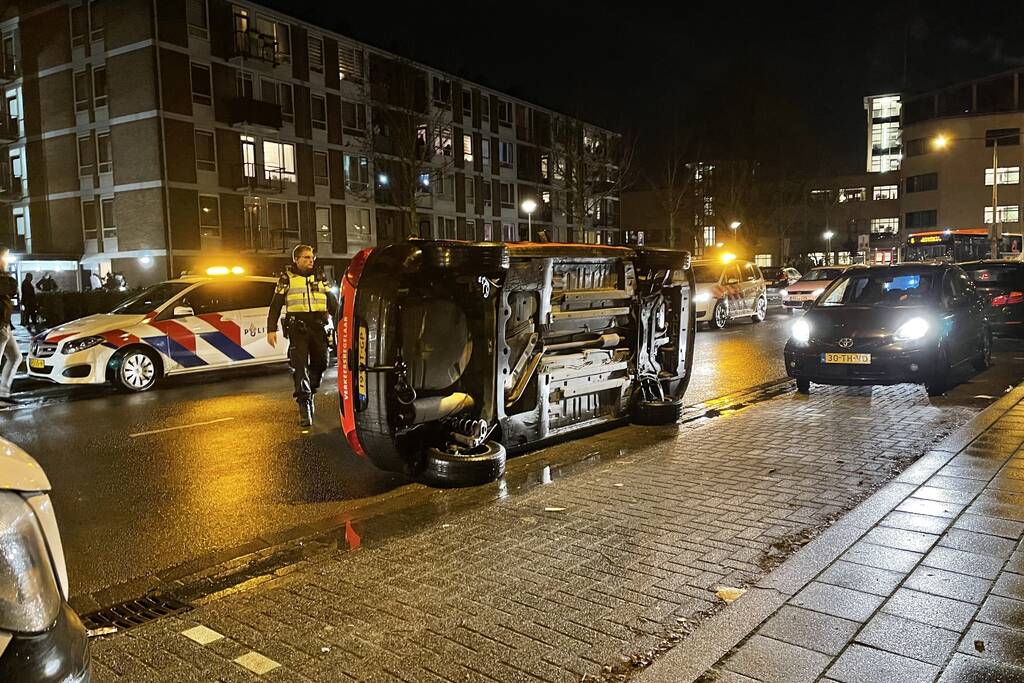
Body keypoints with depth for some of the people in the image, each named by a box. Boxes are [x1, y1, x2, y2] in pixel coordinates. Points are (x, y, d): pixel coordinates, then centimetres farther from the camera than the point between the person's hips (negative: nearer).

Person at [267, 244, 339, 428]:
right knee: (300, 366, -9)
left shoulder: (319, 279, 18)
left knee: (320, 363, 3)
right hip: (297, 328, -4)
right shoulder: (287, 279, 8)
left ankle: (309, 392, 29)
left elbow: (333, 302, 21)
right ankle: (304, 406, -10)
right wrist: (271, 329, -2)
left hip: (318, 326, 4)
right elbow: (275, 306, 5)